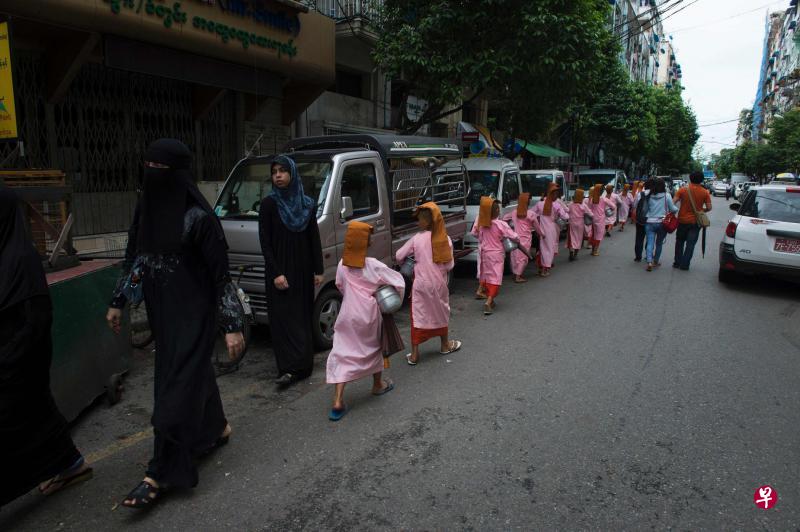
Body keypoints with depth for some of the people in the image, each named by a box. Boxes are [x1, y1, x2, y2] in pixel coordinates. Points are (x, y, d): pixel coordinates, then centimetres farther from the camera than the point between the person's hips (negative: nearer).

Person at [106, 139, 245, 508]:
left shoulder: (199, 215, -18)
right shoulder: (145, 207, 3)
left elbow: (221, 273, -17)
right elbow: (132, 257, 14)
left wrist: (233, 325, -18)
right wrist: (117, 302, 17)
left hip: (194, 313, -7)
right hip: (161, 311, 7)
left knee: (176, 386, -1)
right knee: (193, 371, 20)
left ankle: (162, 473, 11)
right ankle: (216, 429, 41)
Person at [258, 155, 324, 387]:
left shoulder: (308, 204, 5)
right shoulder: (269, 204, -4)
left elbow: (314, 239, 7)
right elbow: (265, 242, -7)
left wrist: (318, 270, 4)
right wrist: (276, 273, -14)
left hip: (303, 270, 3)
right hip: (279, 270, -3)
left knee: (302, 317, 9)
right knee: (283, 317, -5)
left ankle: (301, 365, 18)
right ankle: (290, 368, -6)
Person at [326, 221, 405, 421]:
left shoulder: (342, 265, 0)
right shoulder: (373, 265, -12)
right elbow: (398, 281, -10)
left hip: (348, 314, 2)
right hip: (369, 314, -2)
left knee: (342, 354, 2)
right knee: (374, 348, 22)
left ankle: (338, 402, -6)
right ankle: (378, 385, 41)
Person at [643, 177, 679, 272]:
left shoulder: (649, 196, 1)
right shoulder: (667, 196, -6)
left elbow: (646, 208, 9)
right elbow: (672, 209, -1)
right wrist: (677, 209, 20)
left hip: (650, 222, 1)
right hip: (662, 222, -1)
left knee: (650, 243, -2)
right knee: (659, 243, 14)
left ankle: (649, 262, -19)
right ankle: (655, 261, 24)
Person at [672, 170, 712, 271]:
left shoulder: (683, 190, -6)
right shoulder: (705, 192, -4)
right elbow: (709, 207, -4)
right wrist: (702, 210, 15)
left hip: (682, 220, 0)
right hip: (695, 221, 0)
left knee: (680, 242, 15)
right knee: (690, 244, 4)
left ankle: (677, 262, 18)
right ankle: (684, 264, 2)